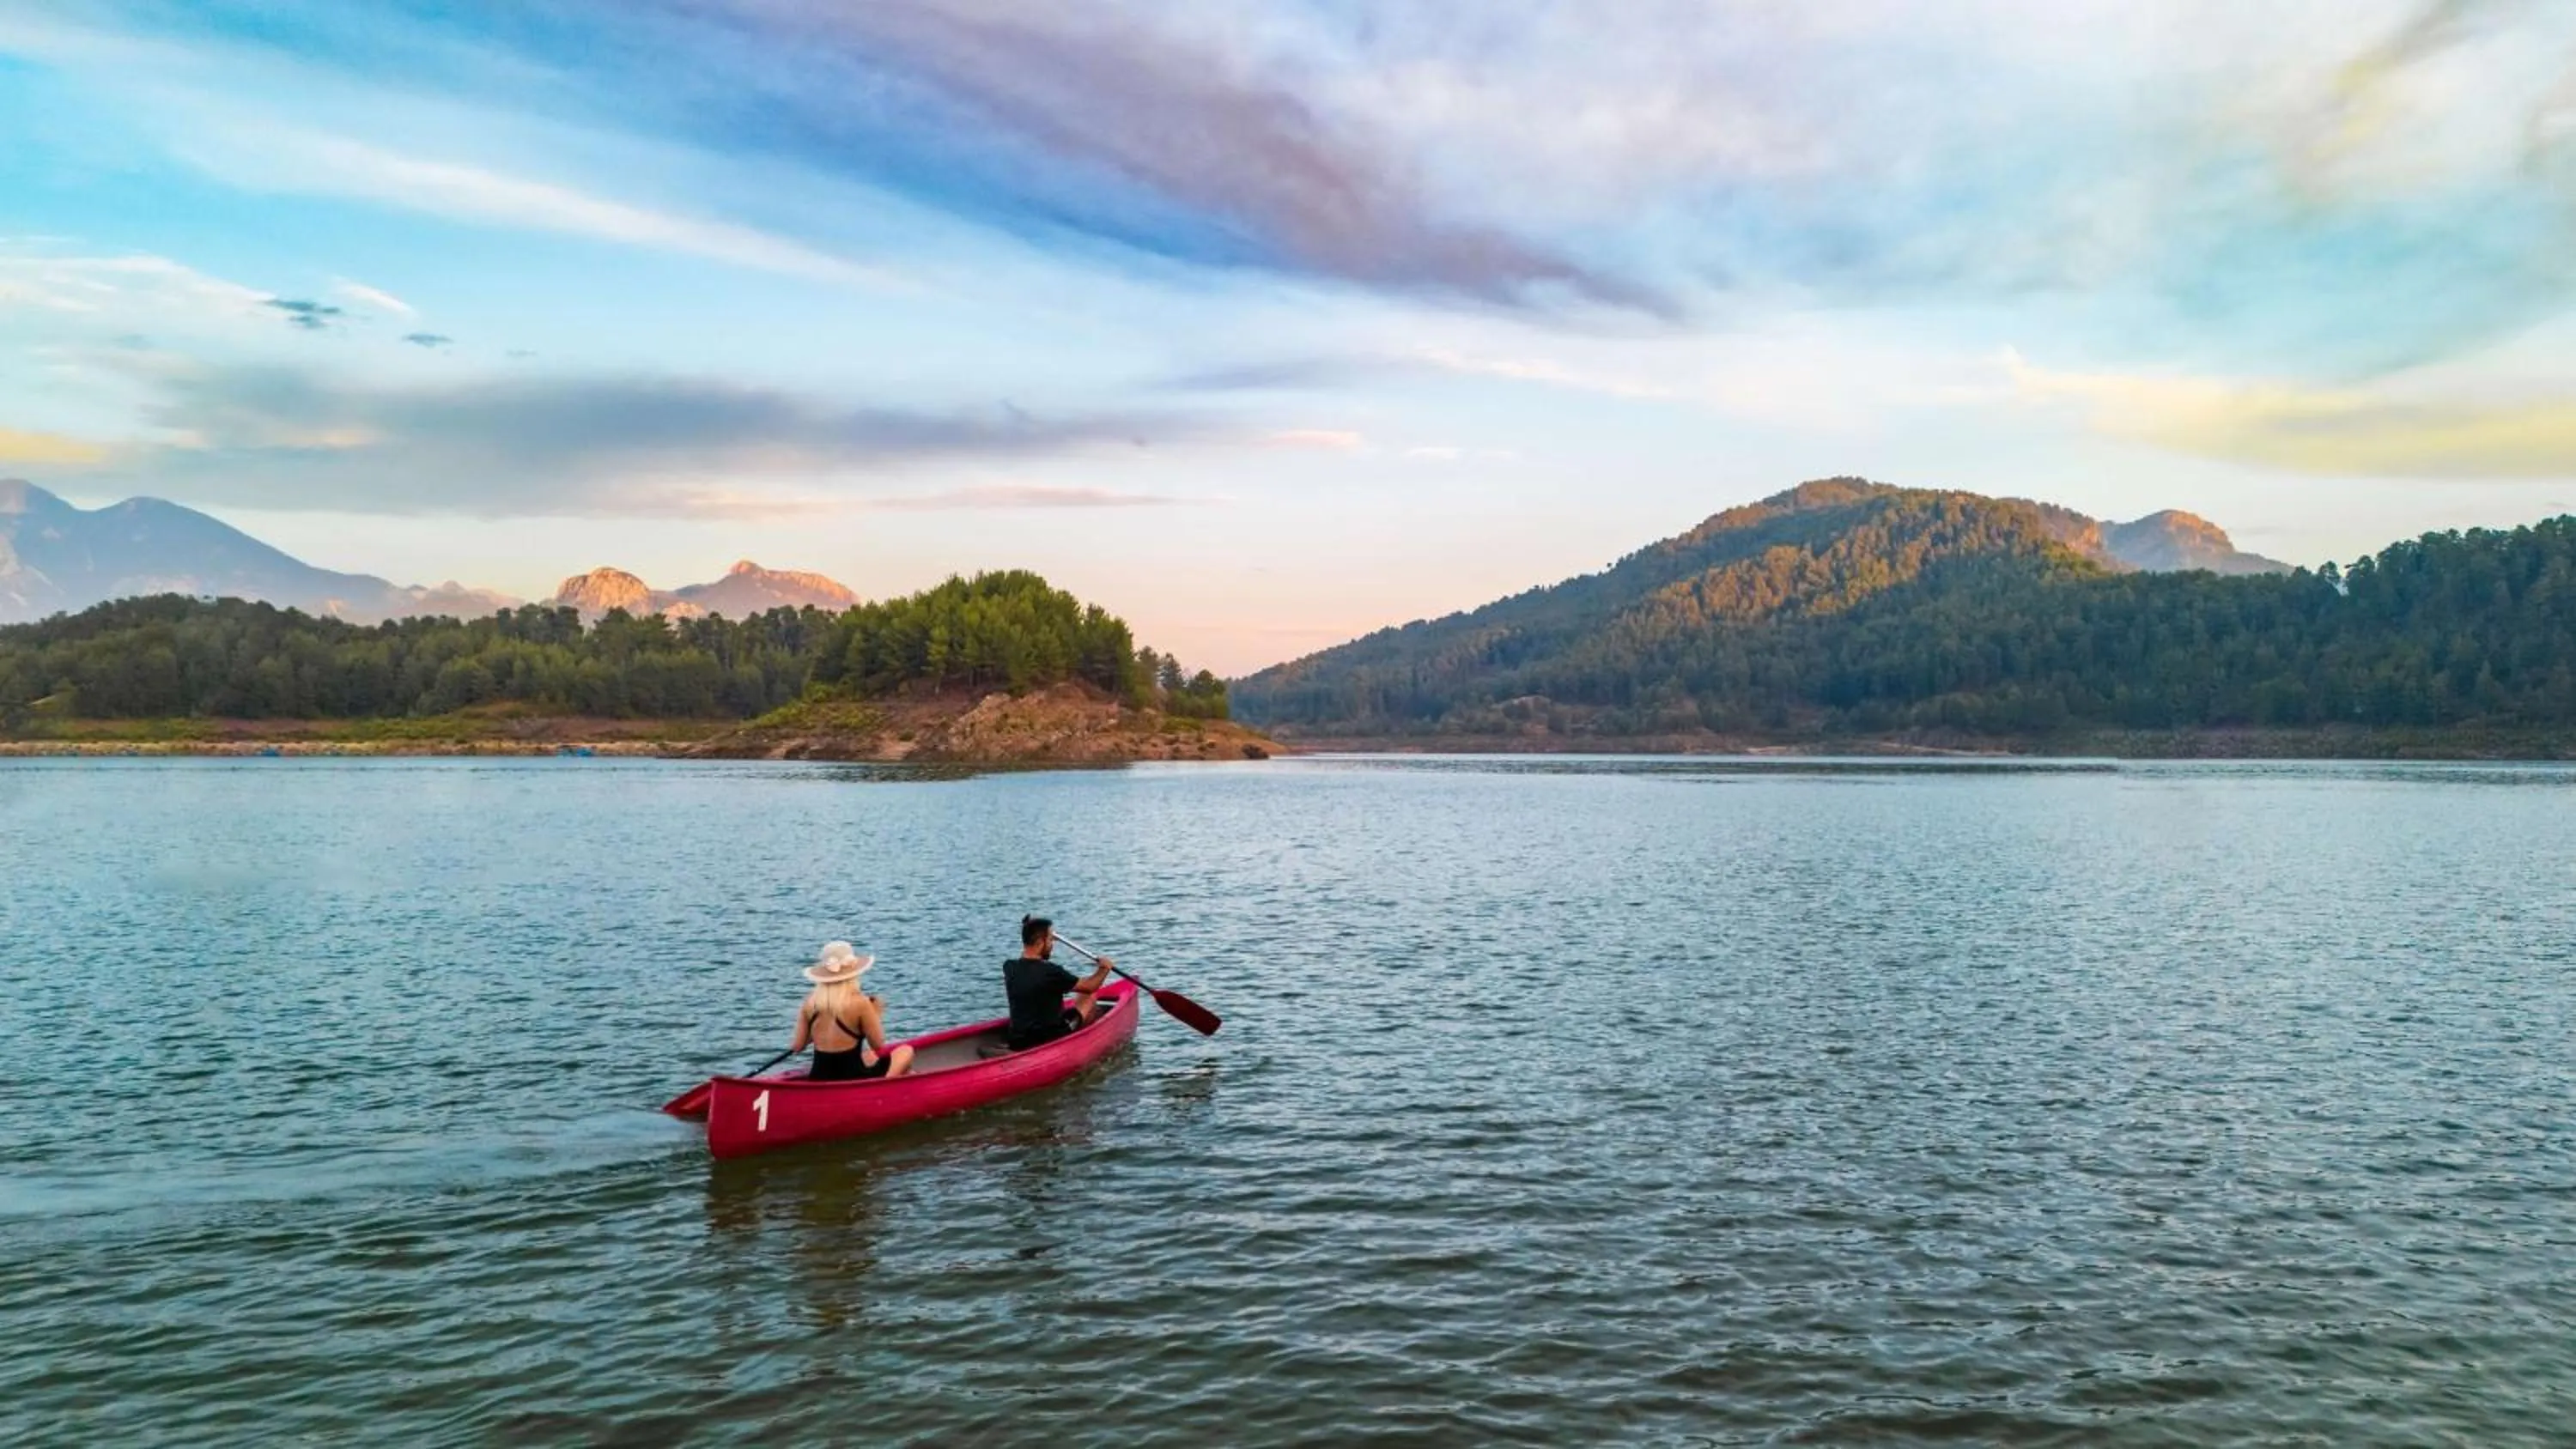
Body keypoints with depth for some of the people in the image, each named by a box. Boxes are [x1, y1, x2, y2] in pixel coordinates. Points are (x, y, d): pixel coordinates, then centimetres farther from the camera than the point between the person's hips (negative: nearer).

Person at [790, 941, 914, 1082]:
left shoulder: (810, 1001, -1)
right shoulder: (859, 1002, -14)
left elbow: (797, 1046, 3)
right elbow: (878, 1045, -6)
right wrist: (876, 1014, 8)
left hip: (818, 1082, 5)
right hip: (851, 1080, -5)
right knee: (906, 1051, 17)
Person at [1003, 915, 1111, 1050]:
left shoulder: (1009, 968, -4)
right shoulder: (1051, 972, -21)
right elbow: (1090, 987, -6)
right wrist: (1104, 968, 14)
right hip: (1051, 1042, -6)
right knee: (1089, 997, 13)